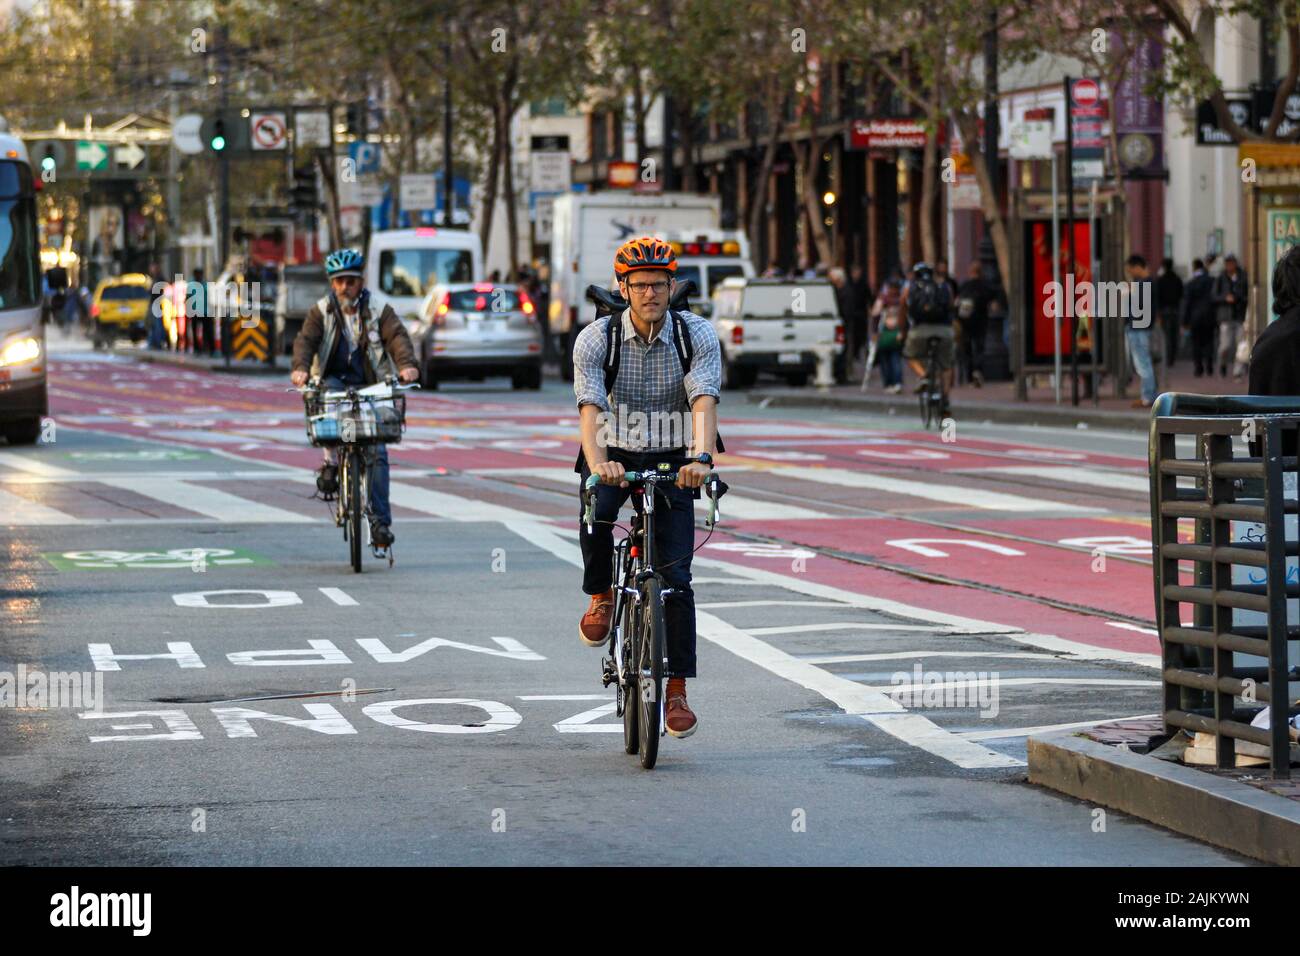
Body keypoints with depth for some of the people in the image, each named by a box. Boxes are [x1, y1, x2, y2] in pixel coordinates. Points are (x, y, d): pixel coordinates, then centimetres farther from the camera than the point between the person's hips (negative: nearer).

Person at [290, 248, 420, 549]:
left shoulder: (378, 310, 3)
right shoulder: (321, 312, 4)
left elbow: (397, 336, -13)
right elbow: (306, 340, -11)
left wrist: (407, 364, -34)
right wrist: (300, 367, -32)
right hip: (334, 380, 0)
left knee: (377, 452, -11)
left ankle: (380, 521, -10)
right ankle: (331, 461, -23)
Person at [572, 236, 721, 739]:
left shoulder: (697, 334, -12)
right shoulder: (596, 338, -14)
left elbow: (704, 399, -26)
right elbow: (590, 406, -27)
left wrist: (700, 458, -45)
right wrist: (597, 463, -47)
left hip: (672, 464, 0)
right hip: (615, 457, 0)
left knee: (674, 576, -9)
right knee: (594, 512, -34)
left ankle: (677, 691, -1)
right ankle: (601, 597, -5)